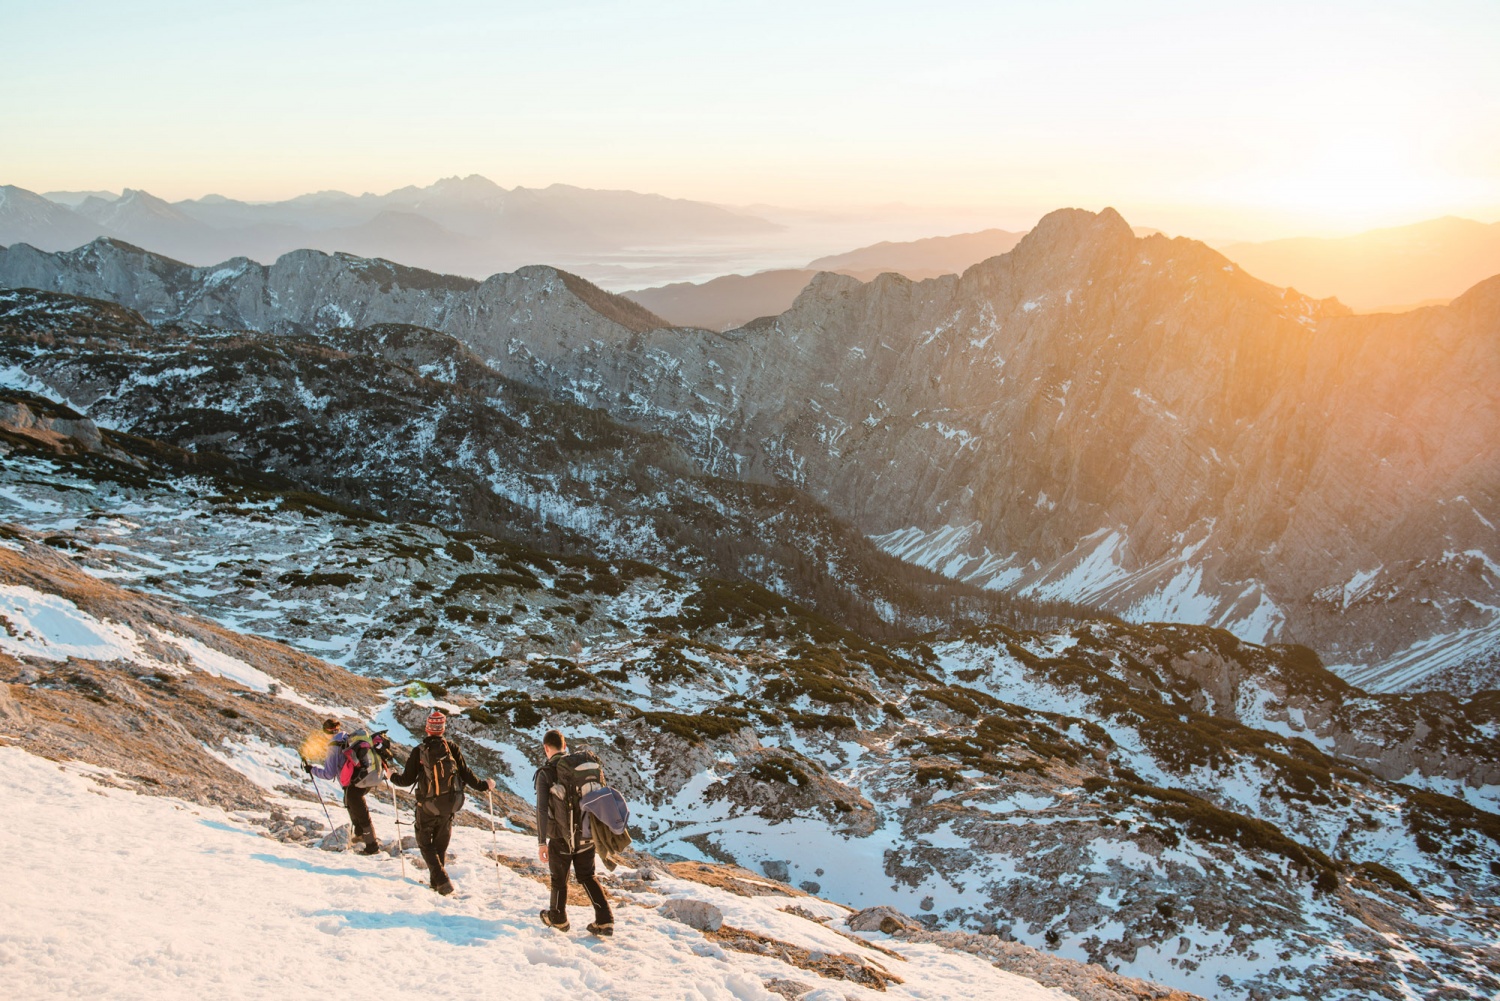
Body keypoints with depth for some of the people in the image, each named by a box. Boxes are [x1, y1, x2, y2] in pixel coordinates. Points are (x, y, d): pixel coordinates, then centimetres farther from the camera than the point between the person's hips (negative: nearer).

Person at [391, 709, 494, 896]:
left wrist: (394, 778, 17)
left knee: (425, 842, 9)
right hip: (449, 805, 3)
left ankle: (442, 880, -6)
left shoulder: (419, 751, -8)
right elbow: (465, 774, -4)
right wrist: (483, 785, 10)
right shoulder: (452, 748, -4)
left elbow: (407, 780, -4)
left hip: (427, 805, -2)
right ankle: (436, 881, 23)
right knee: (441, 844, 19)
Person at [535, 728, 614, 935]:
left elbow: (542, 809, -19)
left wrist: (541, 842, -16)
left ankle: (558, 919, 36)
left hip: (561, 836, -4)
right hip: (587, 834, 4)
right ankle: (604, 920, 7)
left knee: (559, 879, 17)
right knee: (587, 876, 17)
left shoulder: (545, 774, -13)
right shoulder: (582, 765, -1)